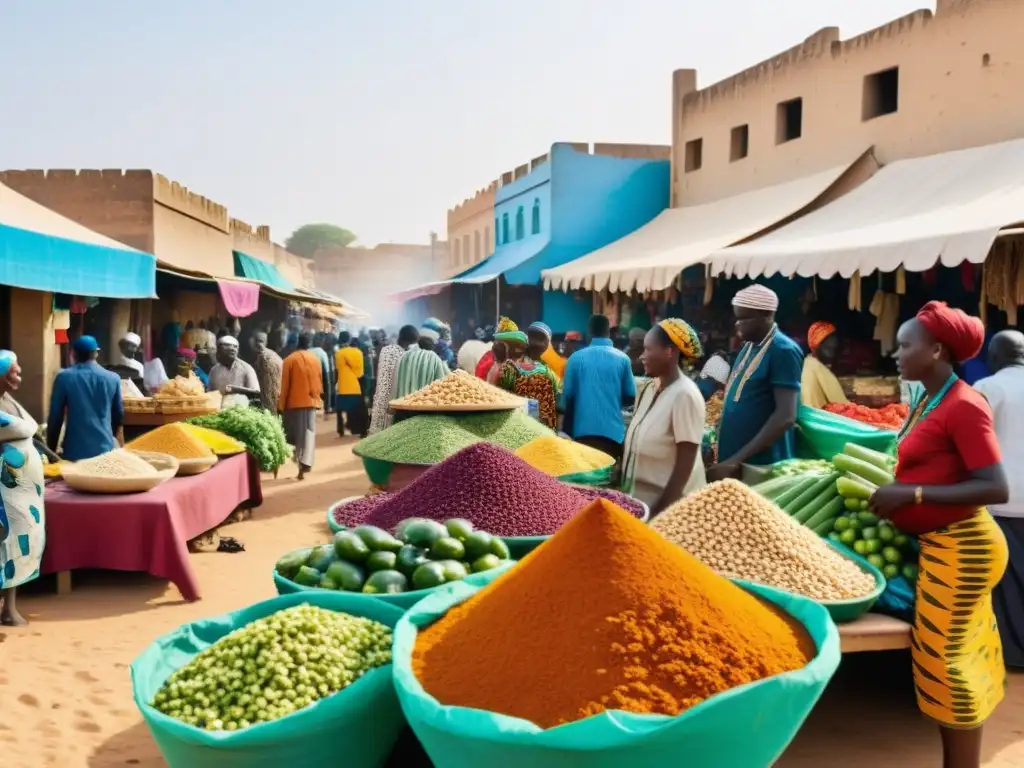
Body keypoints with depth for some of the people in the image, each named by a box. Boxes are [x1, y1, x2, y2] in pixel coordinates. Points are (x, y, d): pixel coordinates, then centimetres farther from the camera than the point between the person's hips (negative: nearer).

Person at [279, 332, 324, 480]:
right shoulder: (315, 359, -1)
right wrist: (318, 397, 22)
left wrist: (281, 405, 1)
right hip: (310, 400, 1)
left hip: (293, 401, -1)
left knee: (295, 433, 12)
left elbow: (285, 385, -5)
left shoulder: (289, 360, -7)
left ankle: (300, 463, 15)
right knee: (308, 432, 6)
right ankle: (305, 463, -7)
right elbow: (319, 381, 7)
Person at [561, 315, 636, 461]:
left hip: (582, 431, 1)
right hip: (611, 431, 0)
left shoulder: (575, 358, 1)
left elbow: (567, 396, 2)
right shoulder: (622, 359, 1)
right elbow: (631, 397, 5)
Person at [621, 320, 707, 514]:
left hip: (668, 504, -7)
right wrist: (625, 489, 11)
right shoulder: (649, 388, 5)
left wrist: (659, 510, -18)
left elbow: (685, 466, -18)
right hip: (641, 496, 7)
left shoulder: (685, 395, -18)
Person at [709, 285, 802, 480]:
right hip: (731, 460, 8)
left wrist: (737, 459, -26)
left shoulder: (783, 351, -14)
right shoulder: (749, 346, 11)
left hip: (760, 466, -8)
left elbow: (786, 417, -22)